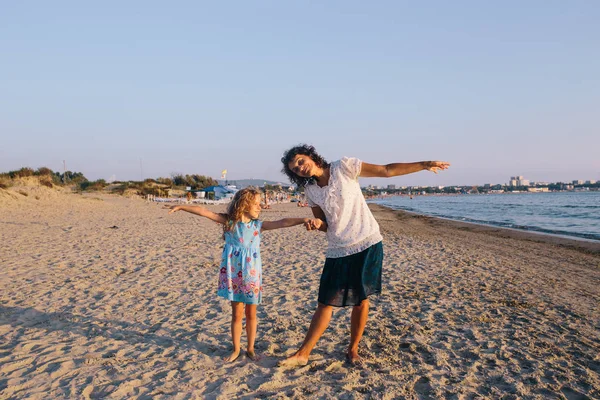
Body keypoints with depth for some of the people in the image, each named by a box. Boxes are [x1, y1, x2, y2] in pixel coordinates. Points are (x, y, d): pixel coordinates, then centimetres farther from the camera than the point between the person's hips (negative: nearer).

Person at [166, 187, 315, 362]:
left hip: (251, 275, 1)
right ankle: (236, 349, 25)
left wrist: (302, 219, -27)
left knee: (251, 313, 10)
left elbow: (282, 222, -14)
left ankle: (250, 349, 26)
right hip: (233, 275, -1)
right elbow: (204, 212, -8)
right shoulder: (229, 221, -5)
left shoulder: (258, 225, -2)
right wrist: (181, 207, -9)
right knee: (237, 313, 9)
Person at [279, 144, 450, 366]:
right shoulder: (311, 192, 4)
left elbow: (386, 170, -6)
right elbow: (325, 225, 8)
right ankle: (303, 354, 12)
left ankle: (353, 350, 24)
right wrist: (317, 224, -17)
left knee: (361, 300, 6)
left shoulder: (344, 167, -7)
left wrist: (424, 164, -8)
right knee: (325, 303, 2)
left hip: (367, 244, -2)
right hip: (338, 251, 2)